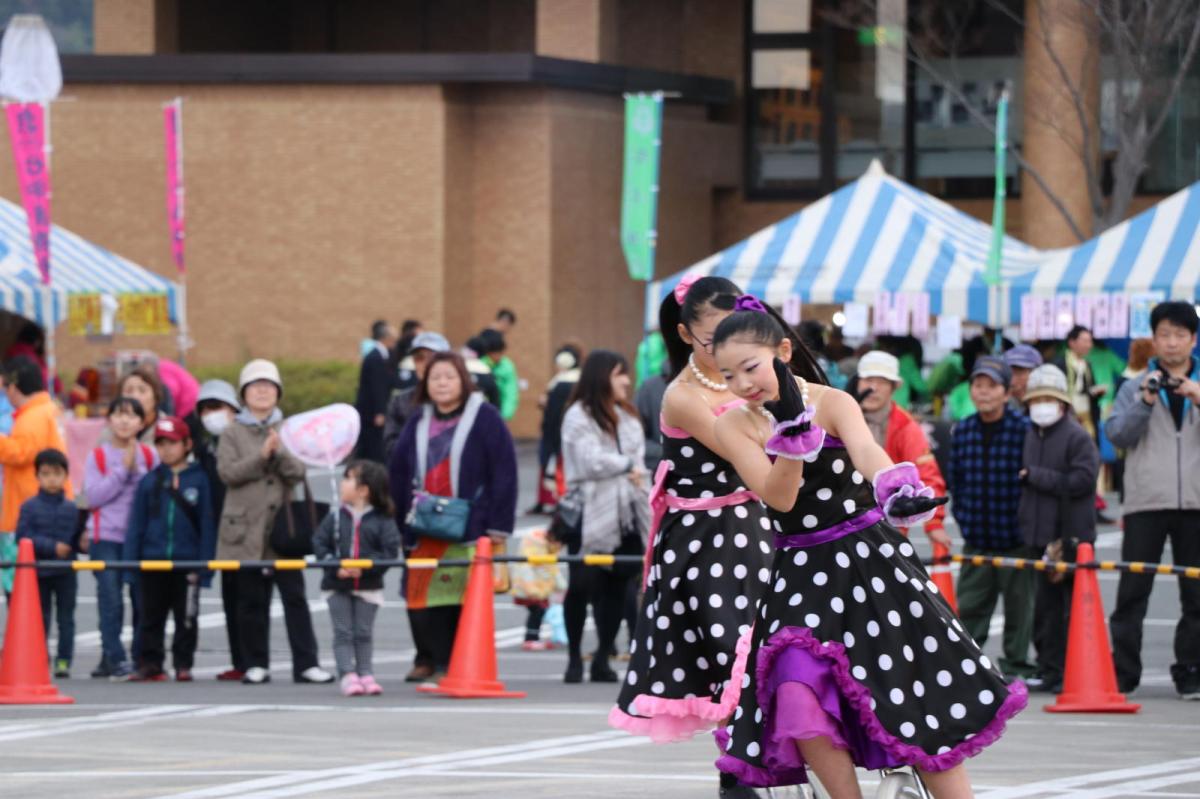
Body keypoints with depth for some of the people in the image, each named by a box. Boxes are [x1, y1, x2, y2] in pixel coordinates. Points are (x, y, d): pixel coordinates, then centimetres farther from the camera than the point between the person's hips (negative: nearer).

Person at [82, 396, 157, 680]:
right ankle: (115, 659, -3)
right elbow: (92, 496, -7)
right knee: (111, 600, -7)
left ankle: (141, 659, 12)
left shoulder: (150, 456, 7)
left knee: (144, 600, 1)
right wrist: (123, 470, -10)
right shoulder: (98, 456, 3)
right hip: (105, 539, -2)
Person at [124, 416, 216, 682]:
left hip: (187, 561, -2)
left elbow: (207, 525, 0)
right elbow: (136, 524, 6)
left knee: (187, 617, 5)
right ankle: (150, 663, 12)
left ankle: (183, 665, 13)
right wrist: (130, 561, -1)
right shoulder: (149, 481, 4)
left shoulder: (199, 480, -1)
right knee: (151, 617, 7)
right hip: (152, 560, 2)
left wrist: (203, 565, -5)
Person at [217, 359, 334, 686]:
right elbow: (227, 472, -7)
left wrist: (280, 453, -16)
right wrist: (261, 456, -15)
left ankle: (306, 663, -2)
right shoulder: (233, 434, 5)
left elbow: (299, 471, 0)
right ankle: (256, 664, 11)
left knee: (295, 597, -3)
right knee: (252, 600, 4)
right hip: (247, 528, -1)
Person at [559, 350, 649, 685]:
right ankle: (574, 657, 5)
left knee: (616, 586, 3)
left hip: (625, 517, 6)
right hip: (589, 516, -6)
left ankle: (603, 658, 9)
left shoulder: (627, 418, 18)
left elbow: (639, 462, 17)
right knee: (582, 586, -6)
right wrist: (627, 465, -1)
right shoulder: (578, 417, -4)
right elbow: (592, 462, -14)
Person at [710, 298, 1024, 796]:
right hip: (800, 573, 2)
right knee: (798, 698, -16)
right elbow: (779, 497, -17)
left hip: (866, 560, -2)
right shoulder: (736, 425, -4)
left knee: (917, 699, -2)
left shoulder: (832, 403, -11)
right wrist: (792, 427, -30)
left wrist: (898, 493, -53)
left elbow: (865, 451, -33)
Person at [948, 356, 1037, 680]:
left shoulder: (1025, 429, -10)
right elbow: (955, 480, 12)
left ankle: (1016, 666, 15)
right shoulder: (963, 431, 5)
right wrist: (963, 521, 5)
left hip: (1016, 540, -4)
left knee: (1019, 604, 6)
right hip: (976, 540, 4)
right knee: (969, 605, 4)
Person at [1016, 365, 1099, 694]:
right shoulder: (1031, 436, 14)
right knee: (1046, 606, 11)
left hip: (1072, 536, -7)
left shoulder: (1077, 436, -9)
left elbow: (1082, 481, -18)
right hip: (1043, 536, 7)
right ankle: (1049, 670, 17)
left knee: (1074, 607, -6)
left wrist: (1035, 476, -14)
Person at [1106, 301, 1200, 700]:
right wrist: (1146, 402, -15)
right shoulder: (1136, 388, 10)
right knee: (1132, 592, -3)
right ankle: (1122, 672, 0)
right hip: (1146, 503, -1)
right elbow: (1117, 434, -2)